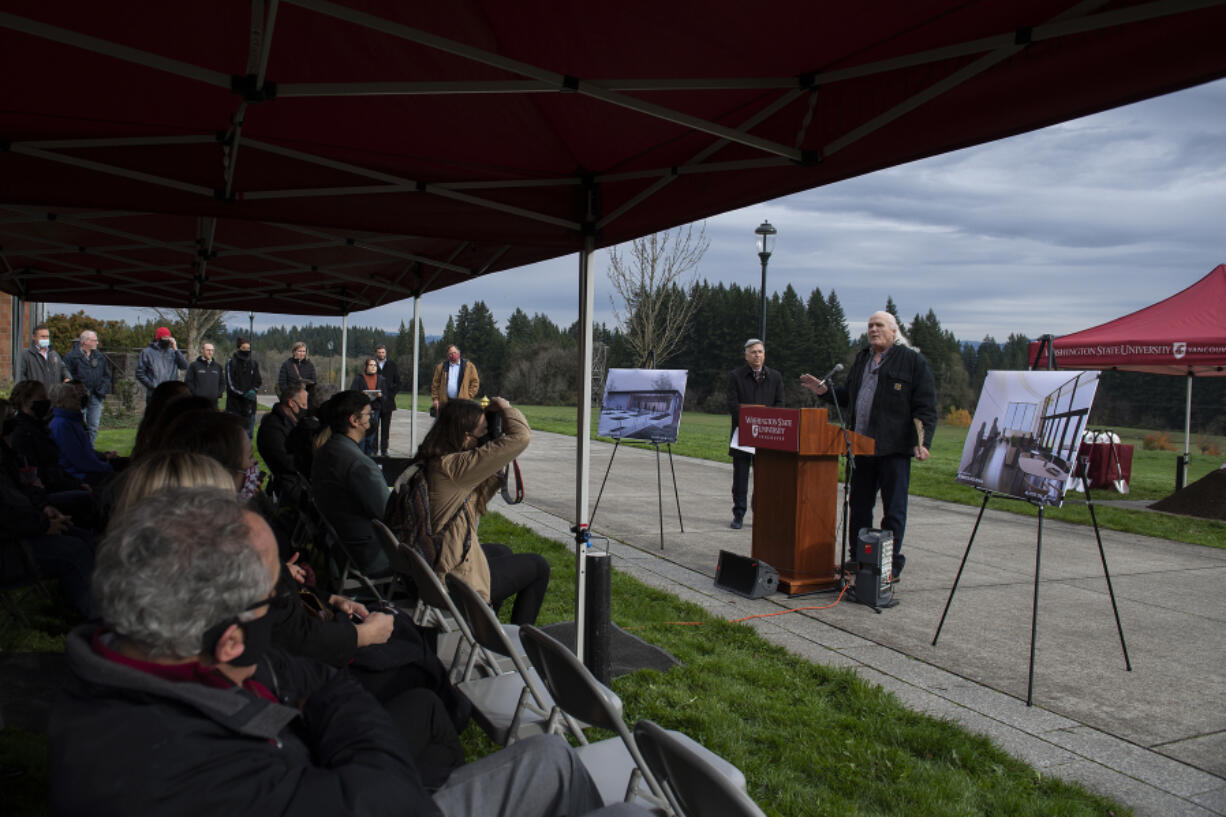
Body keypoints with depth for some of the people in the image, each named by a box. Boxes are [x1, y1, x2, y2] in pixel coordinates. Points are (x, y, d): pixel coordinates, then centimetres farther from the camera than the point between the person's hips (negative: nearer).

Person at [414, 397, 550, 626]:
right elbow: (520, 437, -27)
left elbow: (475, 501, 15)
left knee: (502, 551, 35)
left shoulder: (430, 463, 4)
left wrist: (498, 470, 4)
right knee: (538, 566, 9)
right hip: (457, 581, -9)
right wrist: (505, 408, -8)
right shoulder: (451, 466, -25)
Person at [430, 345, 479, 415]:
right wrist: (435, 398, 3)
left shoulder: (469, 366, 7)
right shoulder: (441, 367, 15)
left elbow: (475, 382, 5)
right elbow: (435, 384, 13)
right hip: (445, 402, 3)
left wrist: (469, 396, -4)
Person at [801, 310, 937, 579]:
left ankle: (891, 562, 10)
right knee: (859, 505, 12)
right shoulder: (861, 360, 17)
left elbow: (926, 407, -7)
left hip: (894, 448, -6)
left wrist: (923, 441, -16)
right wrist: (825, 390, 13)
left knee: (894, 509, 1)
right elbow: (849, 396, 28)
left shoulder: (913, 361, -2)